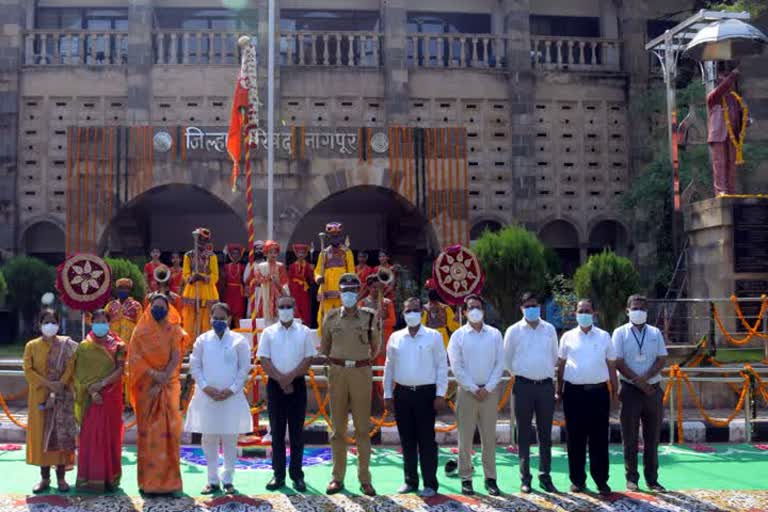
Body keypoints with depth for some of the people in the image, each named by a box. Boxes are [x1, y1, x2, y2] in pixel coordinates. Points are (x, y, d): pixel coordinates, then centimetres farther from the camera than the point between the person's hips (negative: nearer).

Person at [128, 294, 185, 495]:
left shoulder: (173, 330, 7)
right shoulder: (141, 331, 7)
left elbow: (176, 357, -4)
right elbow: (134, 357, -3)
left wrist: (164, 377, -16)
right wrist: (152, 373, -16)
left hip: (168, 386, 0)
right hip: (146, 386, 0)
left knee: (169, 429, -7)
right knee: (148, 431, -2)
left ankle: (169, 478, -3)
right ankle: (149, 480, 1)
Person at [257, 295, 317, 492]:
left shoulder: (304, 332, 3)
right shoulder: (269, 332, 4)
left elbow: (308, 359, -3)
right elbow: (264, 360, -2)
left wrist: (290, 377, -12)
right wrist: (280, 380, -12)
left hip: (297, 385, 0)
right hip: (275, 385, 0)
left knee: (296, 431, 3)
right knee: (277, 431, 4)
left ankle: (296, 475, 9)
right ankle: (278, 475, 9)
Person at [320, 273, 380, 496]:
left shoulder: (368, 317, 2)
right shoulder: (331, 317, 5)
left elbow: (375, 347, 13)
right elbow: (324, 348, 15)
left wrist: (363, 361, 10)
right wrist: (334, 363, 12)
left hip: (361, 373, -1)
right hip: (337, 373, 1)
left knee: (362, 427, 2)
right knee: (338, 428, 6)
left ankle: (365, 478, 9)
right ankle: (338, 477, 13)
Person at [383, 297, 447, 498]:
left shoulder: (434, 336, 0)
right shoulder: (395, 338, 8)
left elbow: (442, 366, -2)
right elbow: (389, 367, 12)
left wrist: (440, 394, -8)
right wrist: (388, 394, 8)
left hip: (426, 393, -3)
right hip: (402, 393, 3)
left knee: (426, 440, -1)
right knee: (407, 440, 9)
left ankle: (430, 483, 6)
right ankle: (410, 481, 19)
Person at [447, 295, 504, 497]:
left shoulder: (495, 334, 5)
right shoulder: (458, 335, 1)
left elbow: (500, 364, 2)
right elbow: (456, 367, -4)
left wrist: (487, 388, -8)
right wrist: (474, 389, -10)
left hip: (489, 391, 1)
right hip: (467, 391, -1)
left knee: (489, 436, 5)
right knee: (465, 437, 1)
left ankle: (490, 478, 11)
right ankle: (466, 479, 8)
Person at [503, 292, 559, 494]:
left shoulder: (549, 329, 7)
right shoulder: (513, 331, 0)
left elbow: (554, 356, 16)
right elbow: (507, 359, 9)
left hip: (546, 385, 2)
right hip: (523, 386, -2)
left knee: (545, 433, 6)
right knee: (524, 434, 3)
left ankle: (545, 476, 14)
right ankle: (525, 478, 10)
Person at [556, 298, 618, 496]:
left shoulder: (604, 336, 7)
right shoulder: (568, 337, 6)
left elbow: (612, 366, 10)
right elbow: (561, 366, 11)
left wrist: (614, 391, 7)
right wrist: (559, 391, 9)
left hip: (599, 392, 0)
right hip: (574, 392, 0)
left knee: (599, 438, 2)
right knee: (575, 438, 5)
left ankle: (601, 480, 10)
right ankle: (577, 480, 14)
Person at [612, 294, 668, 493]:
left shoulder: (655, 333, 9)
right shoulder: (620, 333, 0)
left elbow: (662, 359, 2)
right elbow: (618, 363, -6)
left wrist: (646, 377, -13)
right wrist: (638, 382, -13)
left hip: (653, 388, 3)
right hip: (630, 389, -3)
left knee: (652, 437, 7)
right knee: (630, 438, 2)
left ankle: (652, 479, 15)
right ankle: (631, 478, 11)